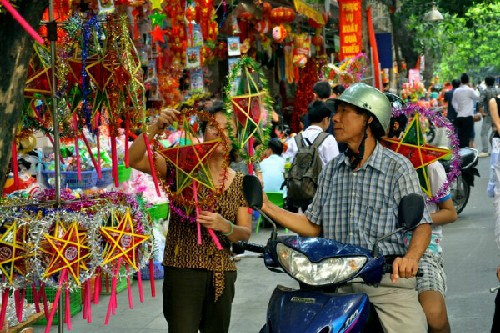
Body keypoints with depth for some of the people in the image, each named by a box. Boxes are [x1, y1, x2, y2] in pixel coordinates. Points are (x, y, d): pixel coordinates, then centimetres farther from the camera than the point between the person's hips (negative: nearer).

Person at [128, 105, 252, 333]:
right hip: (183, 269, -4)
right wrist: (156, 127, -28)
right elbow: (134, 160, -15)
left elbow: (245, 233, 4)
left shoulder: (239, 182, 8)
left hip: (222, 274, 4)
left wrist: (225, 226, -18)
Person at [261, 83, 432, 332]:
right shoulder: (332, 170, 16)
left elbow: (422, 224, -6)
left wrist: (410, 258, -26)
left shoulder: (397, 167, 0)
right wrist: (267, 207, 10)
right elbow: (313, 226, 19)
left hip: (387, 276, -4)